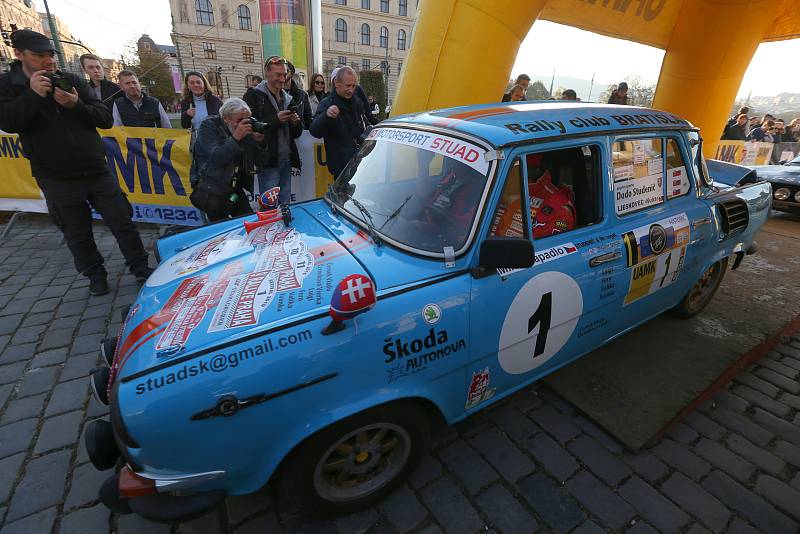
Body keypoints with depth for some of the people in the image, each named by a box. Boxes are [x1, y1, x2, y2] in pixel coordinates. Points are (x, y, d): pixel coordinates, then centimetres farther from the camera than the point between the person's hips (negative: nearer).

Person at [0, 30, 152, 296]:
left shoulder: (72, 81, 6)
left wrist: (77, 105, -17)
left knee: (122, 222, 3)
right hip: (56, 179, 0)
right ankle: (95, 275, 25)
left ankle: (140, 267, 16)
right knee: (77, 234, 8)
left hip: (97, 170, 1)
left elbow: (106, 119, 0)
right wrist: (33, 94, -18)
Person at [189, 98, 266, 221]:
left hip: (235, 188, 5)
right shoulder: (208, 126, -8)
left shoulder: (246, 130, 4)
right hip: (211, 189, -5)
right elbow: (217, 159, -23)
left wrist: (259, 141, -14)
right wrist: (236, 137, -28)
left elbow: (259, 160, 4)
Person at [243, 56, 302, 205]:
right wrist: (276, 120, -17)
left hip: (287, 159, 6)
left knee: (285, 206, 8)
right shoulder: (253, 95, 0)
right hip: (268, 161, -5)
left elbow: (296, 133, 20)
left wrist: (296, 122, -2)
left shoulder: (288, 98, 19)